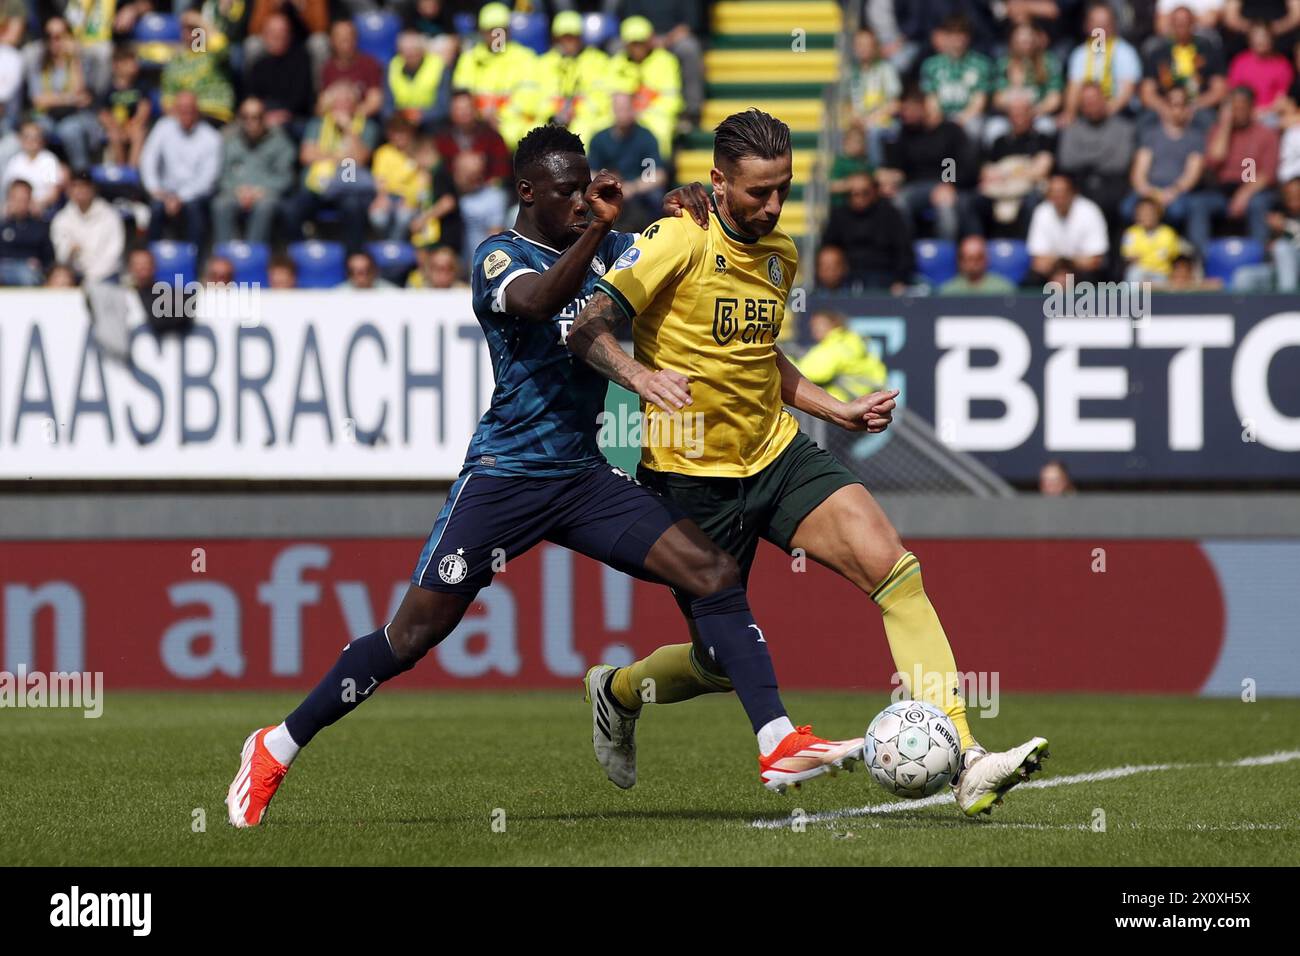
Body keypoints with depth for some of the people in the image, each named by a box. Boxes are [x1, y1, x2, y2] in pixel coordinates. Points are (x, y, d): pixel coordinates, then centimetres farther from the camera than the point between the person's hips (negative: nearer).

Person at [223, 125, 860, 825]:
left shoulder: (599, 246, 10)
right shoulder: (498, 256, -9)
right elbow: (538, 302, -30)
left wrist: (695, 214, -5)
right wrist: (597, 229, -41)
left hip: (584, 477, 6)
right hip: (504, 474, -6)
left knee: (715, 575, -10)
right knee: (415, 634, -6)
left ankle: (782, 742, -11)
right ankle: (277, 748, 8)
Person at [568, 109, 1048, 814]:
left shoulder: (781, 254, 9)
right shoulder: (681, 244, -14)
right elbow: (587, 327, -17)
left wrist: (837, 411, 16)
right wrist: (642, 378, -34)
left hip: (779, 454, 6)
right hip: (695, 478, -6)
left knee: (891, 565, -17)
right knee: (724, 664, 3)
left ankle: (963, 761, -23)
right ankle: (617, 690, 39)